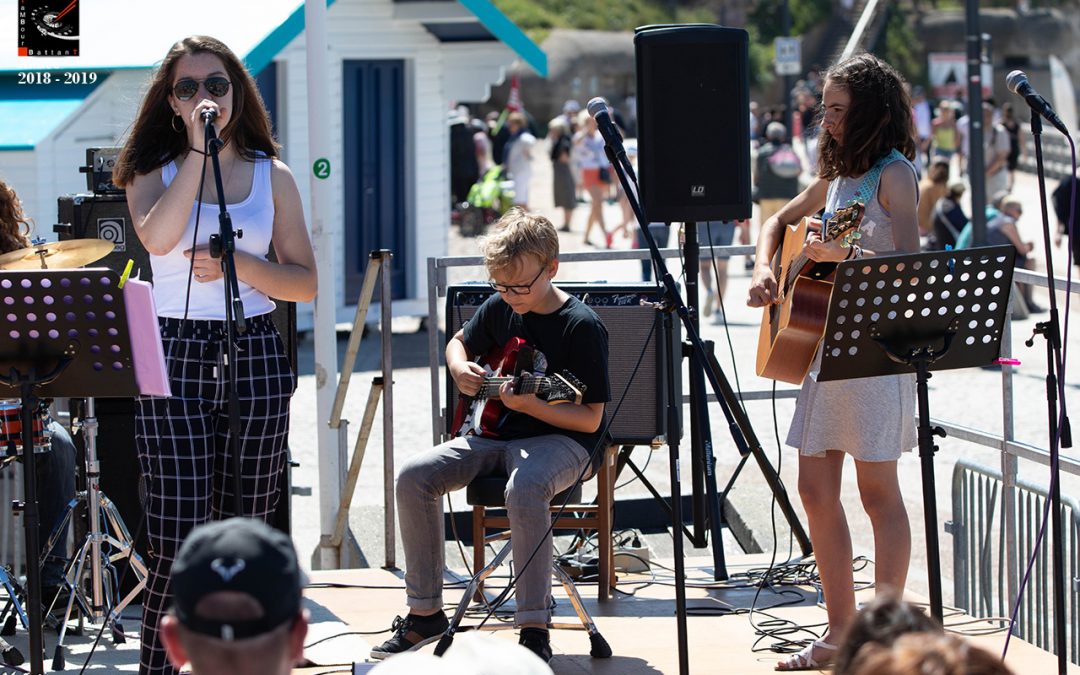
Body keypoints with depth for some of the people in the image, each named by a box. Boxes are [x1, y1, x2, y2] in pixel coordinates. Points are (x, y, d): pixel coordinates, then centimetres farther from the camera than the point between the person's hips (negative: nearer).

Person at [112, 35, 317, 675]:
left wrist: (236, 264, -10)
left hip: (255, 358, 2)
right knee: (179, 541, -10)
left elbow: (306, 282, 6)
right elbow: (158, 237, -18)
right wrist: (196, 148, -14)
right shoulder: (154, 172, 6)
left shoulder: (272, 177, 9)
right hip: (174, 359, -2)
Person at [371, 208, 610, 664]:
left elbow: (590, 418, -14)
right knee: (414, 477, -15)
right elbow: (459, 342, 26)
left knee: (524, 489, -40)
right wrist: (460, 369, 2)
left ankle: (534, 631, -34)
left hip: (559, 439, -7)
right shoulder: (500, 308, 4)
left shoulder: (582, 326, -14)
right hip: (496, 434, 7)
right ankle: (425, 613, -4)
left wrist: (528, 404, -29)